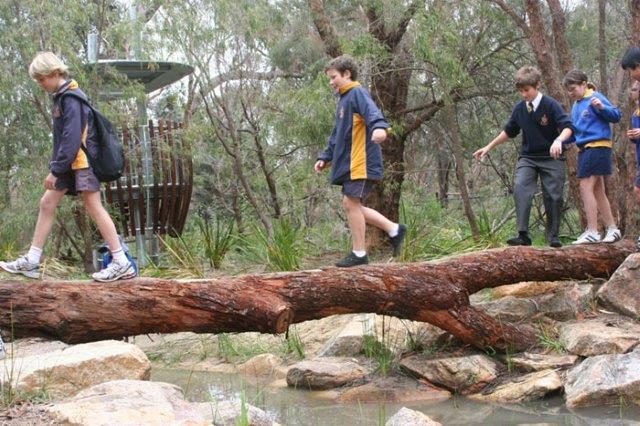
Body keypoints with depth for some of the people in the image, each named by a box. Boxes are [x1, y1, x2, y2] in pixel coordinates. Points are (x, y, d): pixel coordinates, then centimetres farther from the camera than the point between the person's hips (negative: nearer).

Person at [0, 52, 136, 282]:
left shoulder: (72, 98, -15)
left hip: (82, 161, -10)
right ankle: (31, 262, 12)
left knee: (93, 206, -11)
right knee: (47, 203, 8)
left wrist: (55, 170, -20)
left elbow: (72, 138, -21)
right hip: (69, 164, 10)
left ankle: (122, 263, -9)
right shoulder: (61, 97, 15)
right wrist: (56, 167, 14)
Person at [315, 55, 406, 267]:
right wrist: (325, 157, 27)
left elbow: (372, 111, -29)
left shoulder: (357, 93, -8)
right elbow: (337, 135, 30)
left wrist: (379, 127, -49)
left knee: (351, 202, -7)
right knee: (350, 204, 9)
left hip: (361, 162, -10)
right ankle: (394, 229, 14)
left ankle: (359, 254, 1)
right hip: (349, 162, 10)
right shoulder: (343, 100, 22)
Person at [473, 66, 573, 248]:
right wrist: (489, 147, 18)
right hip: (527, 158, 3)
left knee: (553, 197, -2)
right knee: (520, 187, -21)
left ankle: (553, 237, 15)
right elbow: (509, 131, 17)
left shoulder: (550, 105, -13)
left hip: (551, 158, -3)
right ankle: (523, 235, -27)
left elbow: (567, 127, -21)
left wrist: (558, 140, -42)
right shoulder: (519, 108, 2)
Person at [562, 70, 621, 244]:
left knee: (586, 188, -13)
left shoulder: (595, 98, -8)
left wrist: (602, 107, -29)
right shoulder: (576, 106, 17)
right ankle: (612, 229, 19)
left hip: (598, 146, -9)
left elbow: (616, 116, -12)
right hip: (584, 149, 9)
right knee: (598, 191, 11)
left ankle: (592, 232, -12)